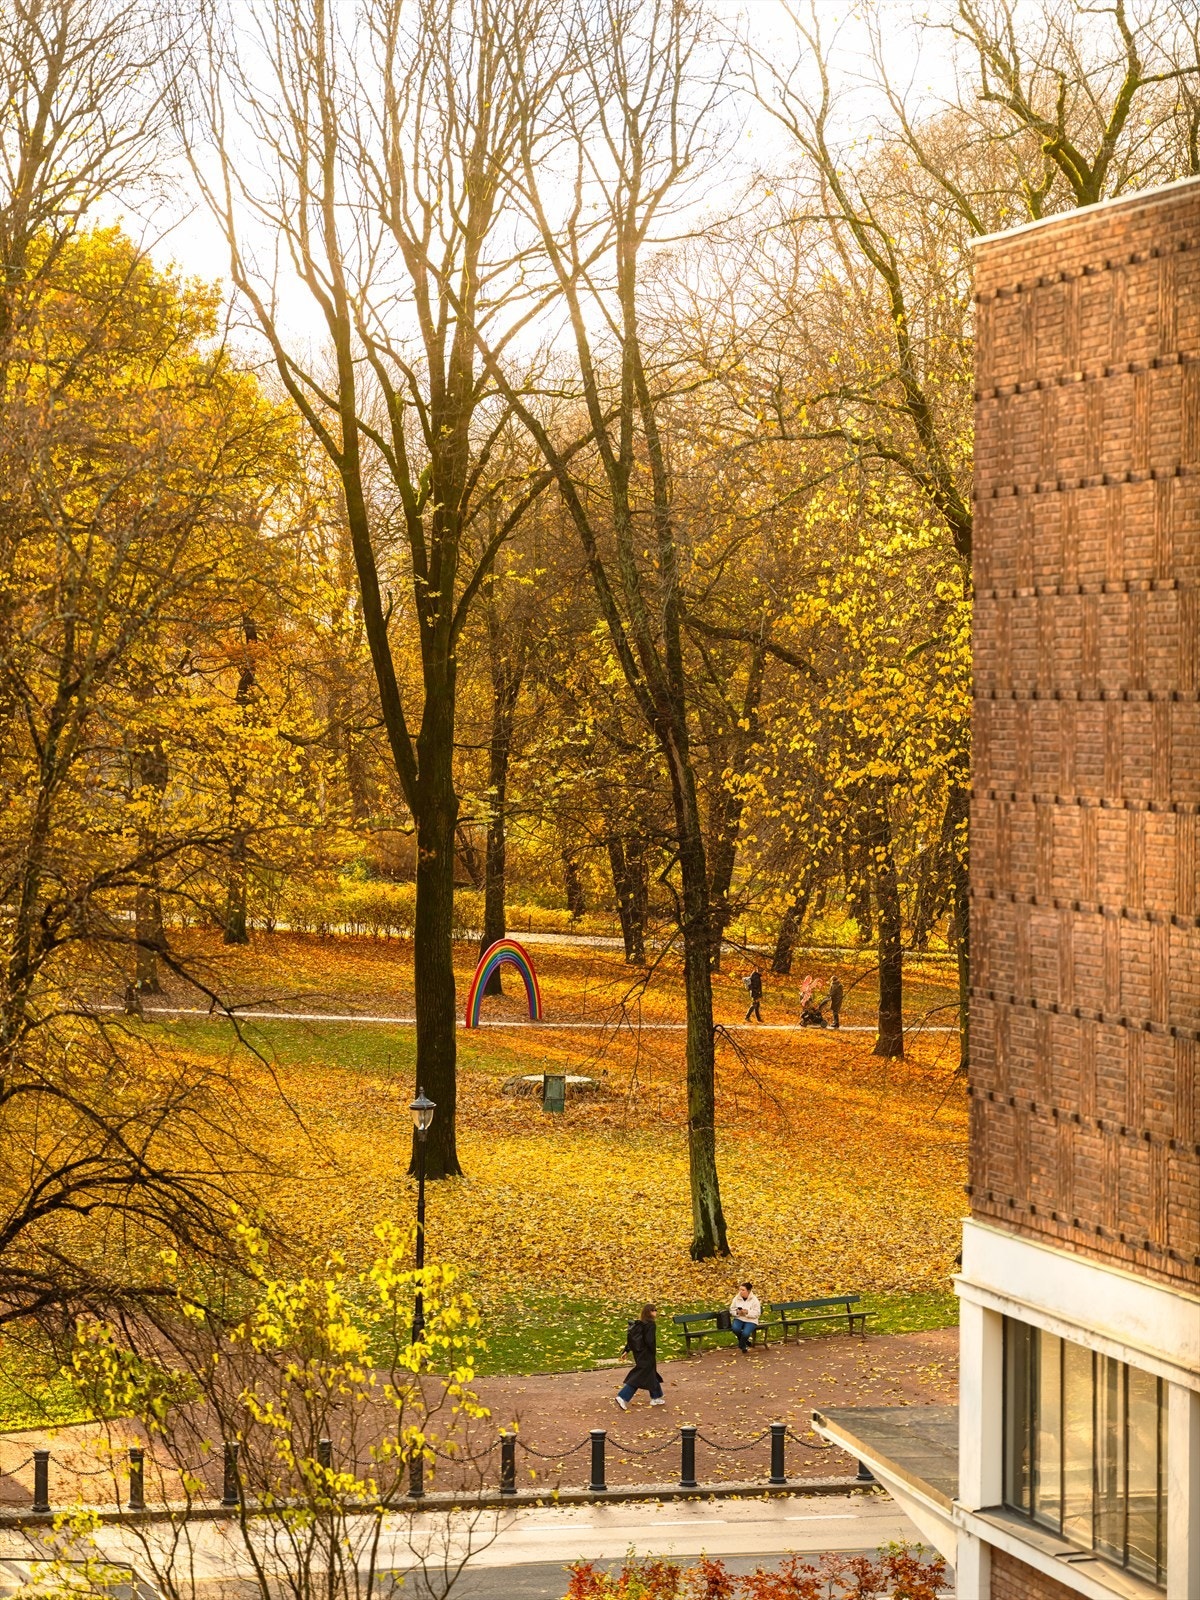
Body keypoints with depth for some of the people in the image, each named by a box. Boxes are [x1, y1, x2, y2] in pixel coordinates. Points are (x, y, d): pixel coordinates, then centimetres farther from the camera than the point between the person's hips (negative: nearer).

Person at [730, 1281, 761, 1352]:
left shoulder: (754, 1300, -5)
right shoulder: (736, 1299, 4)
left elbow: (757, 1313, -9)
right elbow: (731, 1310, 7)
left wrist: (747, 1312, -24)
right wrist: (737, 1312, -15)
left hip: (750, 1321, -3)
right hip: (739, 1319, 3)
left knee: (745, 1333, -33)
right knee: (735, 1328, -33)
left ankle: (742, 1345, 6)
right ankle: (745, 1341, 0)